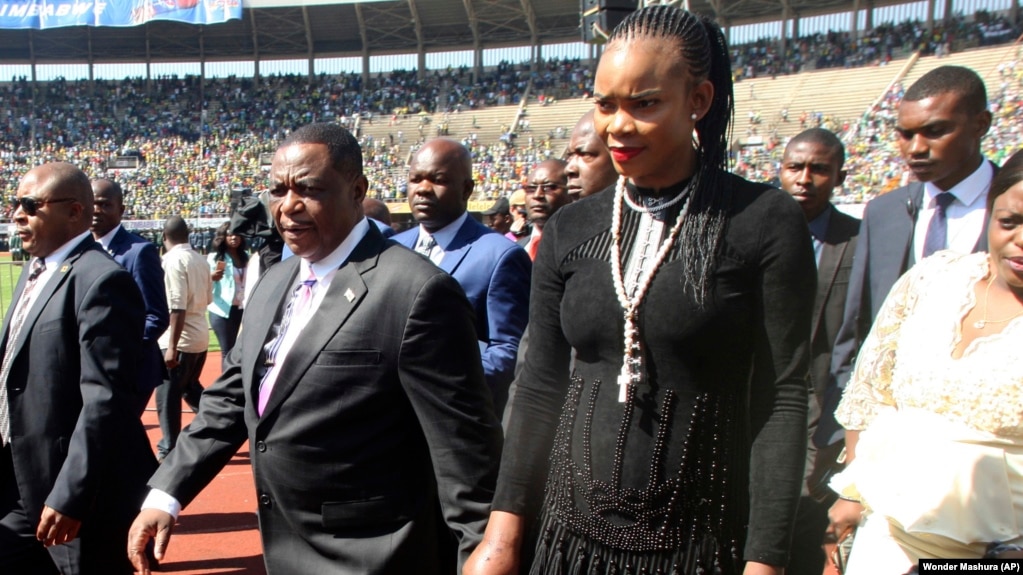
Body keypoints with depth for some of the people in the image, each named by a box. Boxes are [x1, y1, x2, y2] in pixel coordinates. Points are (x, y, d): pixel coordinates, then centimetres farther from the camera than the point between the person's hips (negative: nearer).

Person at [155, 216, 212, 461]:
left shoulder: (174, 259, -14)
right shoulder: (200, 259, 9)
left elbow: (177, 306, -20)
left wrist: (172, 346, -21)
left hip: (180, 339, -8)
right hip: (201, 337, 8)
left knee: (167, 395, 1)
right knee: (190, 388, 23)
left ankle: (168, 449, 6)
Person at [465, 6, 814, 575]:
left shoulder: (765, 222, -9)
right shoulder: (570, 230, 3)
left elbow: (781, 398, -9)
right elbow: (539, 388, 5)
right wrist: (505, 529, 2)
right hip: (570, 527, 3)